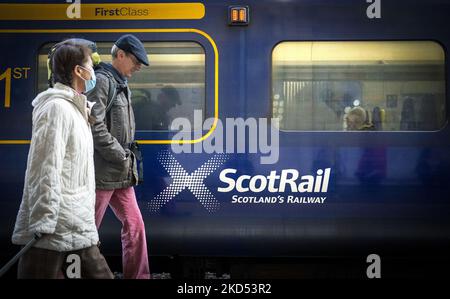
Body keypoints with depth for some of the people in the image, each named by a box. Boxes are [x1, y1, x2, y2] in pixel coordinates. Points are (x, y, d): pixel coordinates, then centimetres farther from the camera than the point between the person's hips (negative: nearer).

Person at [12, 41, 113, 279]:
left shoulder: (75, 108, 18)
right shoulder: (57, 107, -13)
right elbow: (45, 170, -19)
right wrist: (43, 225, -22)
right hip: (55, 230, -10)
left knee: (98, 273, 13)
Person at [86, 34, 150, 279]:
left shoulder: (122, 85, 18)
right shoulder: (102, 80, -11)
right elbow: (95, 127, -20)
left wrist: (128, 162, 9)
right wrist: (122, 158, -14)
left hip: (121, 174, 9)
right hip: (101, 172, -9)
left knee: (135, 226, 9)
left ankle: (138, 276, 17)